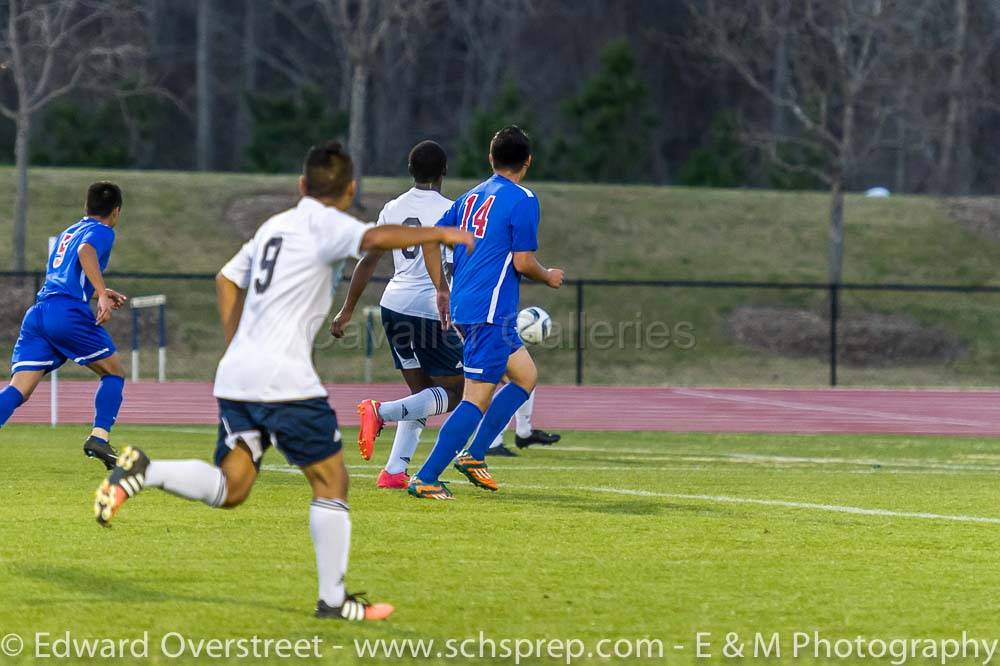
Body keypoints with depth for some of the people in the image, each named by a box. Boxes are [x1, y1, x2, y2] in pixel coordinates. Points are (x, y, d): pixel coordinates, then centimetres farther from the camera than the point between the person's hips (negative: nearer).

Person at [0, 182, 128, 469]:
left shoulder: (67, 233, 31)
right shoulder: (102, 232, 7)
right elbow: (85, 252, -16)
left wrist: (98, 293, 47)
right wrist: (102, 294, -24)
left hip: (37, 312, 6)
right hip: (68, 311, -6)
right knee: (114, 372, 13)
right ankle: (99, 437, -2)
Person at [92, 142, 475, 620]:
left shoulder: (274, 226, 21)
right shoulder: (324, 224, -3)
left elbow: (227, 280, 30)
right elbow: (375, 238, -21)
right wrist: (437, 234, -12)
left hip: (236, 377, 7)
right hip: (285, 380, -7)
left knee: (230, 487, 6)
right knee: (331, 481, 4)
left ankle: (142, 473, -16)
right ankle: (332, 599, 4)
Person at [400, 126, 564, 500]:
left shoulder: (471, 197, 14)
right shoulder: (522, 200, -9)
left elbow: (431, 239, 13)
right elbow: (522, 262, -14)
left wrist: (442, 291, 20)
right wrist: (549, 277, 6)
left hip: (463, 309, 9)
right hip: (491, 314, -9)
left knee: (526, 375, 20)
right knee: (477, 399, -8)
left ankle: (473, 455, 15)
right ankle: (426, 478, -12)